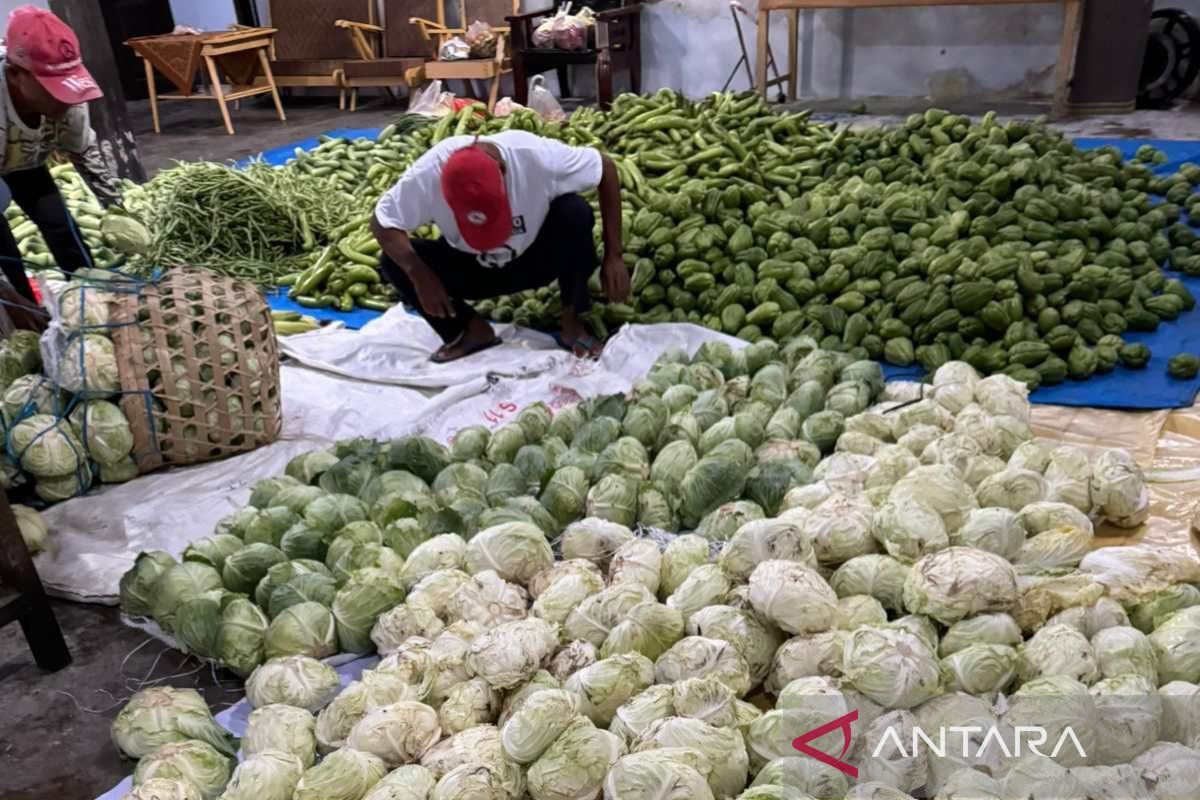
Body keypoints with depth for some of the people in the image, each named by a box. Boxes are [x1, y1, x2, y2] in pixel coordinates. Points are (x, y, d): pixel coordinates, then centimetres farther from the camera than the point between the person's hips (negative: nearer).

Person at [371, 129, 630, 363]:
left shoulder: (535, 155, -32)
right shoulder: (428, 172, -29)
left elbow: (606, 168, -21)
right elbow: (382, 224, -19)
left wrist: (613, 257, -23)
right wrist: (420, 275, -36)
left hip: (537, 259, -1)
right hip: (473, 268, 1)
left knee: (575, 212, -32)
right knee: (394, 262, -22)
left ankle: (572, 319, -12)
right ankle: (474, 329, -4)